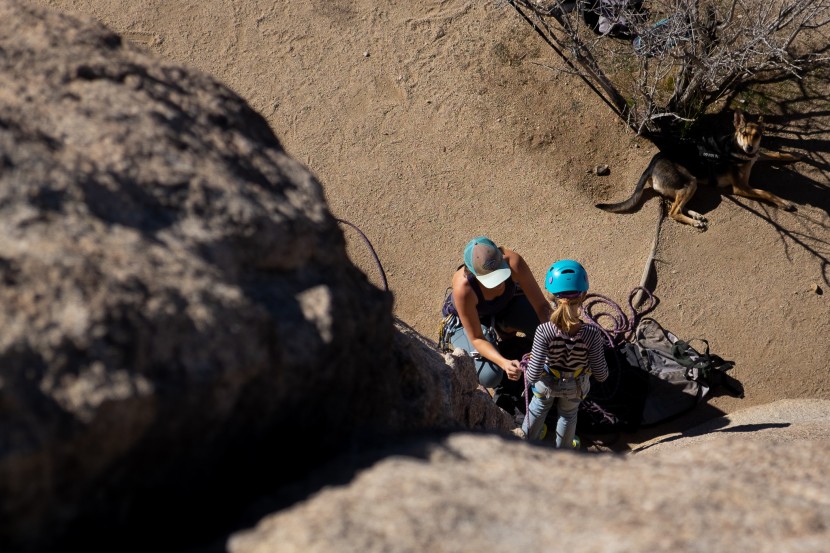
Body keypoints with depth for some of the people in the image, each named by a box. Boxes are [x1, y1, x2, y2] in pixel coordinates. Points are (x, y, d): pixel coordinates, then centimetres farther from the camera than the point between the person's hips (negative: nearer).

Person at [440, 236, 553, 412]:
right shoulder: (463, 288, -42)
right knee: (489, 376, -26)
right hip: (466, 319, -3)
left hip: (508, 304, 3)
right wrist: (504, 363, -46)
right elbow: (476, 338, -31)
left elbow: (541, 305, -28)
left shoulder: (513, 262, -37)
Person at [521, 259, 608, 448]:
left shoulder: (544, 332, -39)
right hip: (575, 387, 1)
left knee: (538, 408, 34)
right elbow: (601, 375, -23)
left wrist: (527, 374, -9)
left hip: (547, 384, -1)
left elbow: (534, 375, -33)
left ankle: (528, 439, 61)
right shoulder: (592, 334, -35)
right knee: (569, 415, 33)